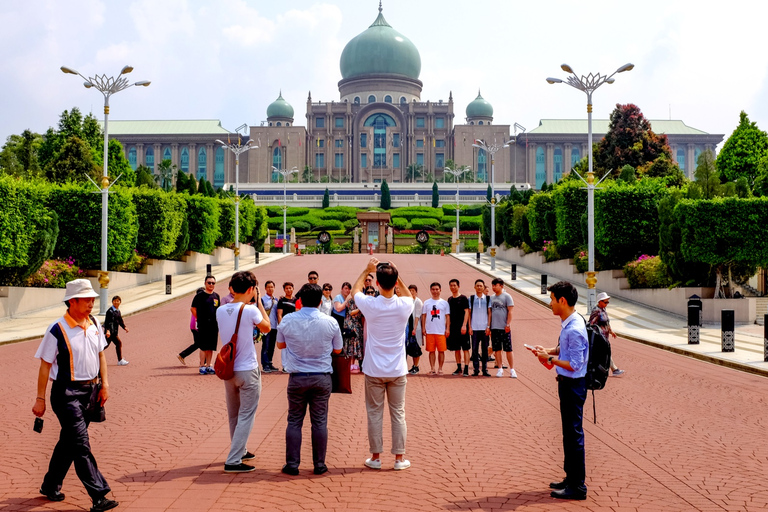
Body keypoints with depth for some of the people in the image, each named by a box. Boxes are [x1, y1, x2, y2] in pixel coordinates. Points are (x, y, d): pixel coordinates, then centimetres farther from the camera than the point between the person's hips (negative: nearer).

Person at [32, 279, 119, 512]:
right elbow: (45, 365, -9)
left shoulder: (94, 324, 5)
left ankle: (50, 486, 34)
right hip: (66, 393, -7)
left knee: (68, 441, 17)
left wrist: (104, 384, 10)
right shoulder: (57, 330, -14)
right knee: (80, 445, -9)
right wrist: (40, 399, -7)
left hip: (90, 391, 7)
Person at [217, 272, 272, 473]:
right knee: (246, 416, 1)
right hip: (248, 371, -6)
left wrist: (234, 296, 14)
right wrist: (259, 302, 5)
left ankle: (240, 451, 35)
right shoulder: (251, 310, -17)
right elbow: (266, 327, 1)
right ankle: (233, 460, -3)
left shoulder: (220, 311, -1)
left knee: (234, 415, 19)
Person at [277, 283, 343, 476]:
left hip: (297, 378, 0)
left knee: (294, 421, 8)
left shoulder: (288, 321, -7)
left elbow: (280, 345, 10)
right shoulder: (330, 322, -7)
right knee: (320, 421, 7)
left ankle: (292, 464, 11)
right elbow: (338, 349, 7)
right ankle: (319, 465, 13)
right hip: (322, 377, 0)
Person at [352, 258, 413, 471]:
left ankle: (375, 457, 14)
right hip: (398, 370, 1)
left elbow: (355, 290, 10)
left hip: (374, 371, -1)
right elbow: (408, 295, 17)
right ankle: (399, 457, 13)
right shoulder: (404, 305, -10)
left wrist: (367, 270, 17)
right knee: (398, 413, 9)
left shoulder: (370, 304, -13)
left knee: (374, 413, 8)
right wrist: (396, 275, 8)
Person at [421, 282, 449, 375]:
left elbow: (447, 316, 5)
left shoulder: (444, 303, 6)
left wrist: (448, 328, -3)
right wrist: (423, 328, 2)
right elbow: (423, 316, 9)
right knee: (431, 350, 4)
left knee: (441, 350, 0)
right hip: (429, 331, 1)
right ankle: (432, 369, 10)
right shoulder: (426, 302, 8)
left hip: (441, 331, -1)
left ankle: (440, 369, 8)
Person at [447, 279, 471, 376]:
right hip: (453, 327, 6)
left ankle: (466, 368, -6)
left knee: (465, 348, -5)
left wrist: (464, 325, -17)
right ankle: (459, 368, 17)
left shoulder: (463, 298, -4)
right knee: (456, 349, 9)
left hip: (462, 327, -6)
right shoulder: (449, 299, 13)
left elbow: (466, 312, -9)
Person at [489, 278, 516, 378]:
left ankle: (512, 370, 3)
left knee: (508, 349, -2)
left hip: (504, 328, -4)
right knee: (497, 349, 6)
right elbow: (490, 313, 13)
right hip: (494, 327, 5)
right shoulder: (491, 298, 11)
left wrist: (508, 324, -12)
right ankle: (500, 369, 13)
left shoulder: (507, 296, -2)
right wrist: (488, 326, 7)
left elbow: (510, 311, -5)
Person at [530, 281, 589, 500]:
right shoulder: (569, 322, 6)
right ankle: (571, 478, 31)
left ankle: (577, 487, 8)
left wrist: (550, 359, -14)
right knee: (569, 433, 19)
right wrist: (548, 350, 8)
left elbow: (575, 365, -23)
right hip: (567, 383, 10)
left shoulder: (574, 329, -24)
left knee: (574, 434, -1)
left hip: (573, 385, -10)